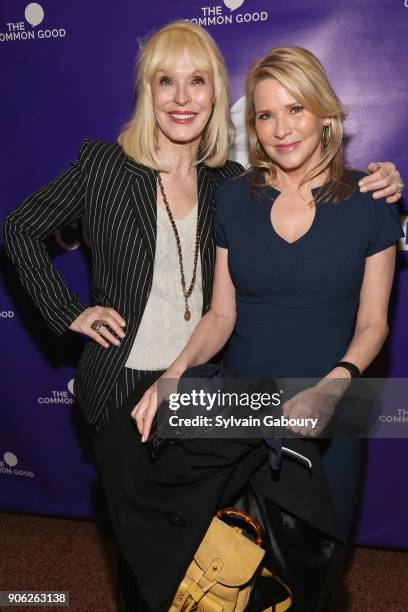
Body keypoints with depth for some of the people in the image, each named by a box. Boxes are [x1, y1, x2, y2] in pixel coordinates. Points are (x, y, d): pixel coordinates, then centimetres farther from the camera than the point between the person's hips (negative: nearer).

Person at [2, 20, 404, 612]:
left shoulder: (232, 182, 0)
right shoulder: (103, 165, -7)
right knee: (145, 544, 16)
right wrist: (69, 312, -6)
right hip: (127, 388, -2)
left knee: (198, 531, 18)